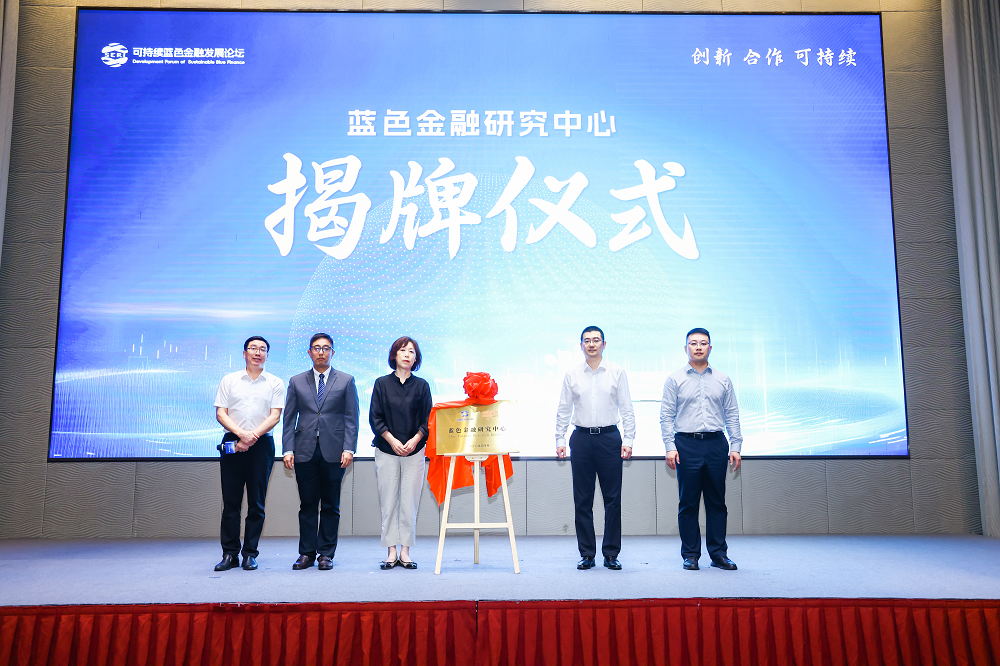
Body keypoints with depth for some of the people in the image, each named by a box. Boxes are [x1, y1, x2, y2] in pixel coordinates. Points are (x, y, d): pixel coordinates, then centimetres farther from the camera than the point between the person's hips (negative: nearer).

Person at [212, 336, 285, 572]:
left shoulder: (275, 383, 9)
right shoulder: (229, 380, 12)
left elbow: (275, 416, 0)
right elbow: (220, 413, 4)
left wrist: (253, 436, -13)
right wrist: (241, 433, -12)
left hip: (262, 444, -1)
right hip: (231, 444, 1)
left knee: (256, 503, 1)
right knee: (230, 501, 1)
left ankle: (250, 553, 9)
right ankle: (229, 553, 8)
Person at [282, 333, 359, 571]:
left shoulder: (346, 381, 8)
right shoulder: (297, 382, 12)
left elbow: (351, 418, 3)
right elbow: (289, 419, 9)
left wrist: (349, 448, -7)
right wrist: (288, 449, -2)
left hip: (333, 451, -1)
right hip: (305, 451, 1)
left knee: (330, 505, 4)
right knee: (307, 504, 5)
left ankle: (326, 553, 13)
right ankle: (307, 553, 14)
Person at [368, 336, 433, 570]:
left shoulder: (421, 385, 7)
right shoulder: (382, 384, 6)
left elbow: (428, 419, 5)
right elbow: (375, 417, 2)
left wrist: (414, 440, -9)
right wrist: (392, 441, -9)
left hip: (414, 452, 0)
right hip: (386, 451, 0)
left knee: (409, 503, 0)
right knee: (388, 502, 0)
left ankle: (405, 552, 7)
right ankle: (391, 552, 8)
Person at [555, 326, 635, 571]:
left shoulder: (617, 373, 4)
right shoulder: (572, 375, 7)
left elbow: (627, 409, 4)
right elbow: (563, 410, 8)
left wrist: (628, 440, -4)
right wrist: (559, 440, 1)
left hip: (609, 437, -1)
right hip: (582, 438, 1)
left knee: (613, 499, 1)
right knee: (582, 500, 4)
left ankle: (611, 554, 12)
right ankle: (586, 554, 13)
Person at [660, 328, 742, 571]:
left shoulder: (723, 380, 11)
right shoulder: (675, 380, 5)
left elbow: (732, 415, 10)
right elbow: (666, 415, 1)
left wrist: (735, 446, 2)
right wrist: (669, 446, -8)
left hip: (716, 444, 2)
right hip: (686, 444, -2)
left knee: (717, 501, 5)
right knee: (688, 503, 2)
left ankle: (719, 553, 15)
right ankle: (690, 554, 11)